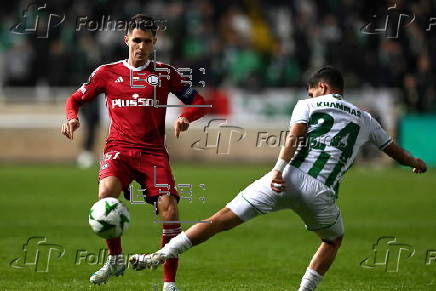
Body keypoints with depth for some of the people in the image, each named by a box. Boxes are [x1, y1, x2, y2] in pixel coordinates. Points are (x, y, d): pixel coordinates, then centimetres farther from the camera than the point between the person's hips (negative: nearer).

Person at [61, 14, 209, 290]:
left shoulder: (165, 73, 9)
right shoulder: (108, 72, 10)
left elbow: (198, 102, 11)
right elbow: (76, 99, 18)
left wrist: (185, 118, -10)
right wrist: (72, 117, -5)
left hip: (153, 151, 1)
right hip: (119, 148, -1)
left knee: (169, 210, -14)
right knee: (106, 192, -31)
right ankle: (116, 259, -11)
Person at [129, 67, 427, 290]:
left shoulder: (307, 105, 15)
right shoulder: (364, 119, 24)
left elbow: (294, 136, -5)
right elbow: (395, 151, 36)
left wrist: (279, 169, -16)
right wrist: (415, 163, 57)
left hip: (288, 179, -1)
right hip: (321, 192, 1)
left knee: (223, 219, 1)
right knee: (333, 240, 30)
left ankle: (161, 256, -5)